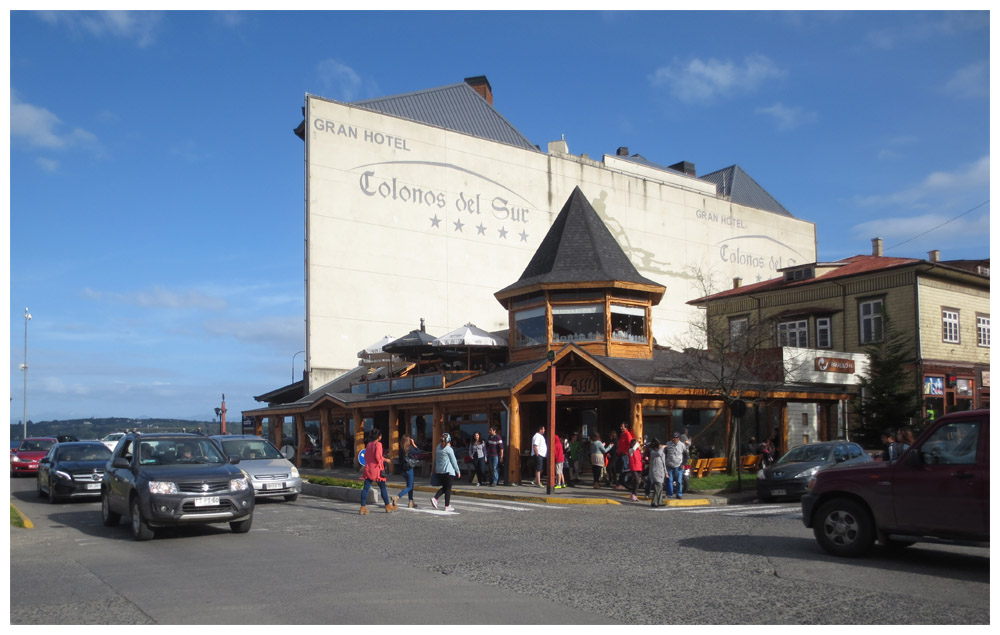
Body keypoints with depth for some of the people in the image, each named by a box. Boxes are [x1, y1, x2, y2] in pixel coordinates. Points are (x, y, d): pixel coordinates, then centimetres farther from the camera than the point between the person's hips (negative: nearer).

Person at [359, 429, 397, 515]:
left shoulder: (368, 444, 10)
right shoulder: (378, 444, -11)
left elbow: (365, 457, 15)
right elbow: (378, 457, -18)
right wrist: (385, 460, 0)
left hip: (368, 469, 6)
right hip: (377, 469, -6)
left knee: (366, 488, 3)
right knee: (383, 488, 6)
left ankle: (363, 508, 0)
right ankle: (388, 507, 14)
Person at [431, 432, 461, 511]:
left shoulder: (438, 447, 6)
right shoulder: (449, 449, -13)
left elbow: (436, 459, 12)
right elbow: (454, 461, -8)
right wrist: (458, 471, 0)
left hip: (439, 471, 6)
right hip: (448, 471, -6)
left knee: (444, 487, 18)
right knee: (448, 488, 3)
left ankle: (435, 498, -3)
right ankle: (447, 506, 5)